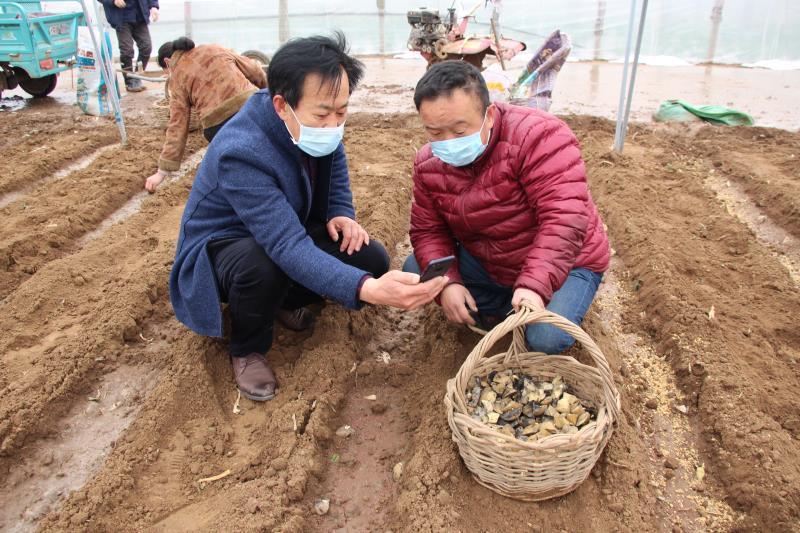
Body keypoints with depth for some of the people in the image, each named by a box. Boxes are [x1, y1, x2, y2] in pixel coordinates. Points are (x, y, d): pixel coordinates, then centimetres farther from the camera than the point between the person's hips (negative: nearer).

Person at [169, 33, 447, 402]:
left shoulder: (319, 128, -14)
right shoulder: (240, 153, -36)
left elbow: (335, 165, 9)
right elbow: (288, 247, -45)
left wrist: (341, 214, -14)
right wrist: (367, 290, -58)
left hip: (287, 230, 6)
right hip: (222, 245, -5)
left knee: (373, 260, -15)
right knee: (263, 265, -40)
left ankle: (287, 300, 11)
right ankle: (247, 349, -7)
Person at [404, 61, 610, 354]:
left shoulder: (537, 135, -28)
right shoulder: (428, 164, -9)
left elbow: (565, 219, -36)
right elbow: (428, 230, -3)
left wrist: (533, 285, -47)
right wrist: (448, 282, -21)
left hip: (561, 261, -5)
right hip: (486, 263, 6)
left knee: (546, 338, -29)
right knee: (415, 271, -9)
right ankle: (504, 309, -1)